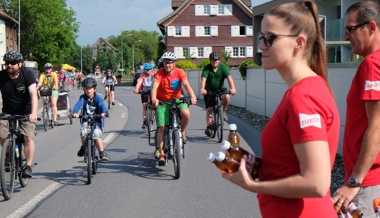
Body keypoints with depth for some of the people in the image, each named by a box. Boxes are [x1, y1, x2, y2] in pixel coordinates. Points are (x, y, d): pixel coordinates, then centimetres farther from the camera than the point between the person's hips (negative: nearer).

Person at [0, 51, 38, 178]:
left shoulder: (27, 75, -17)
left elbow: (33, 94, -27)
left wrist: (34, 113, -43)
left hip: (26, 113, -2)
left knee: (29, 138, -18)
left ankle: (28, 166, -11)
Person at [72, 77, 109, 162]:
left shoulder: (97, 98, -7)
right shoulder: (83, 98, -2)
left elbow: (102, 105, -22)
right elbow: (77, 105, -17)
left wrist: (104, 112, -45)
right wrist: (75, 112, -39)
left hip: (96, 120, -2)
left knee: (97, 135, -22)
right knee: (83, 134, -22)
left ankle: (102, 154, -13)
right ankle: (83, 147, 10)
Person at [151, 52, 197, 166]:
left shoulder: (179, 72, -8)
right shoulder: (160, 73, -13)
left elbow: (186, 85, -21)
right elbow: (154, 87, -27)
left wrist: (192, 96, -40)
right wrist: (154, 99, -47)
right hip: (162, 102, -1)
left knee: (186, 113, -29)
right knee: (162, 127, -9)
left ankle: (182, 131, 2)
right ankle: (161, 154, 2)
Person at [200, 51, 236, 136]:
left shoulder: (223, 67, -12)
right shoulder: (207, 68, -13)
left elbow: (229, 77, -24)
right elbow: (203, 79, -28)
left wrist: (232, 88, -42)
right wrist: (202, 89, -48)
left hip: (220, 89, 0)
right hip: (209, 90, 0)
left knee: (226, 97, -30)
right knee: (209, 109, -8)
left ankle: (223, 111, -3)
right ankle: (208, 126, 1)